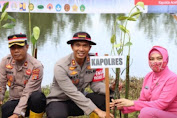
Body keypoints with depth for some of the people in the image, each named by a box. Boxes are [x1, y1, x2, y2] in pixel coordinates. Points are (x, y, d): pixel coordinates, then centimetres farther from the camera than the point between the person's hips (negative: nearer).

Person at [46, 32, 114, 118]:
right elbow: (73, 93, -28)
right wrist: (97, 111, -34)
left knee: (105, 98, -21)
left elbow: (96, 84, -9)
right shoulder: (60, 66, -23)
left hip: (80, 99, 4)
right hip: (58, 101, -4)